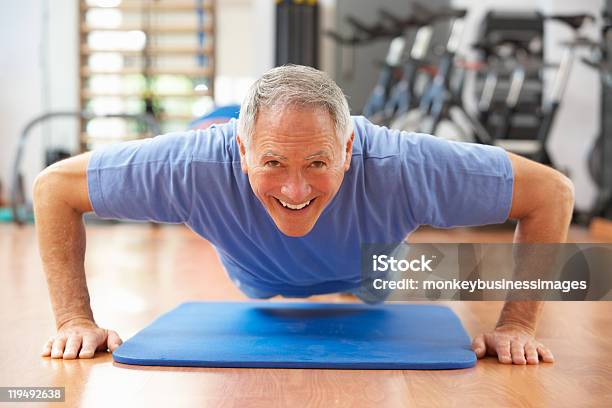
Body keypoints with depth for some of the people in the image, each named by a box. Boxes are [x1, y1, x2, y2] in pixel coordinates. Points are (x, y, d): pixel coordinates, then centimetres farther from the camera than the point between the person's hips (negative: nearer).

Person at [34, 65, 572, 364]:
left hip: (367, 291, 0)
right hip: (259, 295, 0)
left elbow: (552, 192, -34)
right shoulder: (196, 167, -45)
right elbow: (55, 186, -31)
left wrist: (517, 325, -36)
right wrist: (76, 319, -35)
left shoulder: (402, 168, -47)